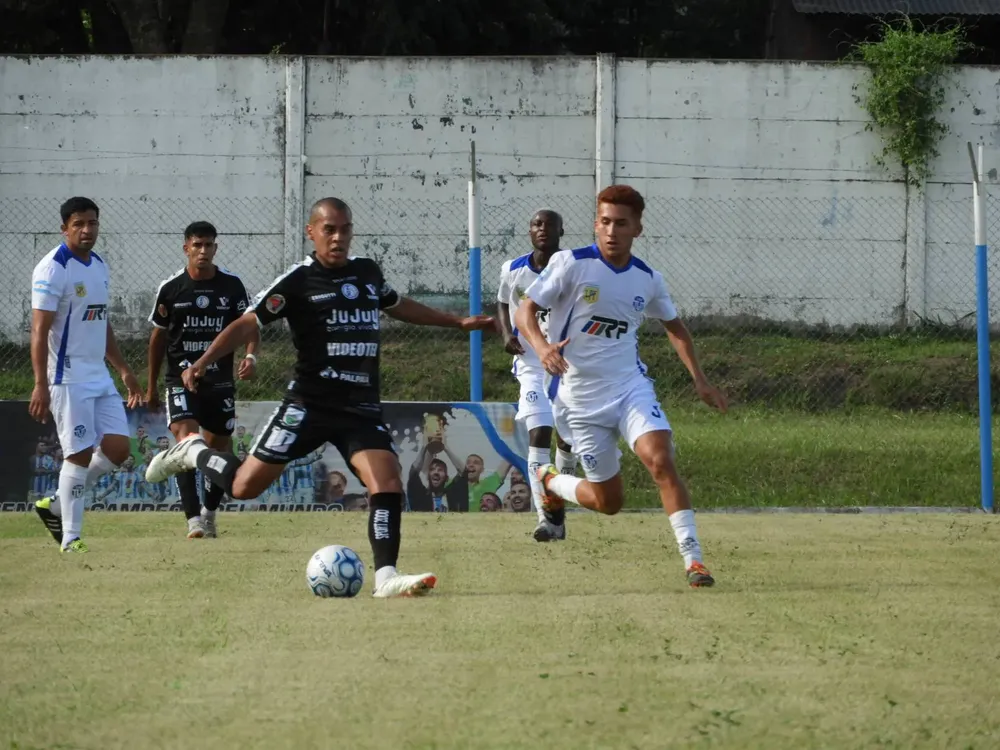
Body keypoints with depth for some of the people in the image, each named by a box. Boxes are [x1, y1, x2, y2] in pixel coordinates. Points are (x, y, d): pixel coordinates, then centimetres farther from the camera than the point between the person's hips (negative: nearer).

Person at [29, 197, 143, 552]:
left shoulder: (99, 266, 14)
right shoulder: (52, 269, -12)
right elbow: (39, 330, -17)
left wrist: (124, 369, 22)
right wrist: (41, 385, -24)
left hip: (100, 377, 8)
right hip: (69, 379, -8)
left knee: (117, 448, 2)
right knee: (80, 454, -8)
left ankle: (57, 506, 18)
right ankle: (70, 538, 0)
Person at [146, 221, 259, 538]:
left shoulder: (231, 285, -1)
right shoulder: (171, 288, -3)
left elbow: (249, 326, 2)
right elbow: (158, 336, 8)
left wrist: (250, 355, -21)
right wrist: (152, 386, 13)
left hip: (220, 381, 2)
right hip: (181, 380, -2)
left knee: (219, 447, 11)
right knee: (187, 440, -22)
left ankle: (209, 512, 34)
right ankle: (194, 520, -29)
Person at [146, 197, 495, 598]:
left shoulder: (367, 272, 11)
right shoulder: (298, 280, -7)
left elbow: (398, 306, 31)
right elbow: (247, 323, -9)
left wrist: (458, 323, 36)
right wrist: (202, 362, -22)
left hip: (362, 408, 4)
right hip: (309, 404, -4)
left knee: (388, 483, -17)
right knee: (245, 486, -3)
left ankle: (386, 577, -16)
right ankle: (193, 451, 26)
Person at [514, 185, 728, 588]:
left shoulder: (648, 279, 4)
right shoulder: (571, 264, -9)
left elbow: (674, 325, 21)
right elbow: (525, 310, -10)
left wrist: (700, 379, 16)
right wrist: (542, 346, -31)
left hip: (631, 387, 2)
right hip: (579, 398, -2)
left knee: (660, 460, -24)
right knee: (609, 501, 4)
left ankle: (693, 559, -22)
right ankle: (550, 480, 37)